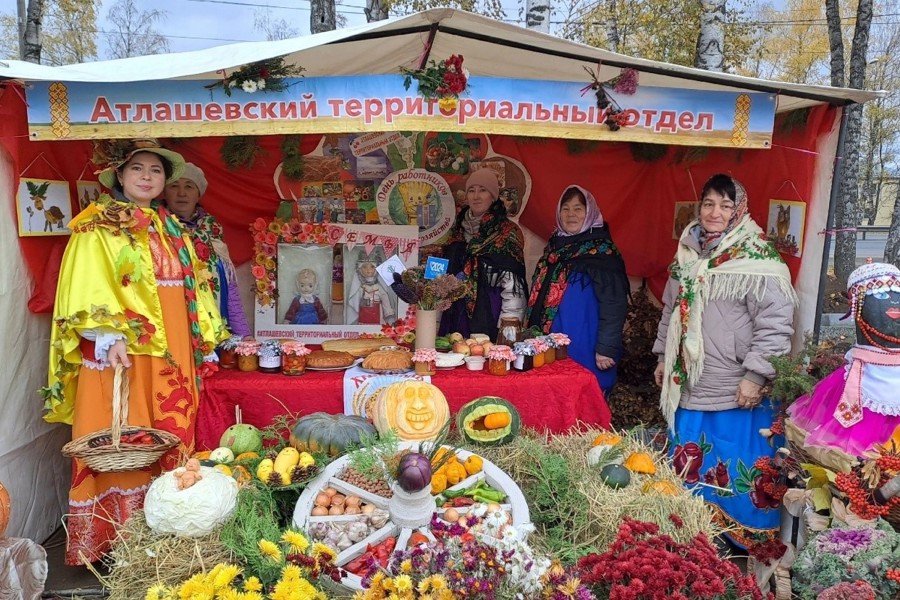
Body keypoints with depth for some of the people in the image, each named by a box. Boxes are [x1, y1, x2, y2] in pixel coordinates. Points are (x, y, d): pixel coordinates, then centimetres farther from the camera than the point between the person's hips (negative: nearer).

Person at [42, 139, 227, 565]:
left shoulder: (172, 230, 18)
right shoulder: (97, 227, -1)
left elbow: (193, 289, 20)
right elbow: (86, 290, -11)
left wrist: (206, 339, 15)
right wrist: (110, 338, -23)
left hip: (171, 355, 6)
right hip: (122, 353, -6)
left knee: (171, 443, 7)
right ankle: (114, 543, 7)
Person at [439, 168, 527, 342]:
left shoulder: (507, 232, -4)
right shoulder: (459, 228, 13)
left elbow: (513, 282, -9)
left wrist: (509, 324, -16)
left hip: (490, 313, -5)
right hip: (458, 313, 5)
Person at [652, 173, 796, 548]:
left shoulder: (758, 262, -12)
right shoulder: (688, 255, 11)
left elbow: (775, 325, -16)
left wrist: (755, 376, -18)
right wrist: (664, 356, 20)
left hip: (736, 394, -7)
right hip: (688, 388, 7)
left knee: (735, 477, 2)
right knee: (690, 474, 18)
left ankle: (744, 547, 21)